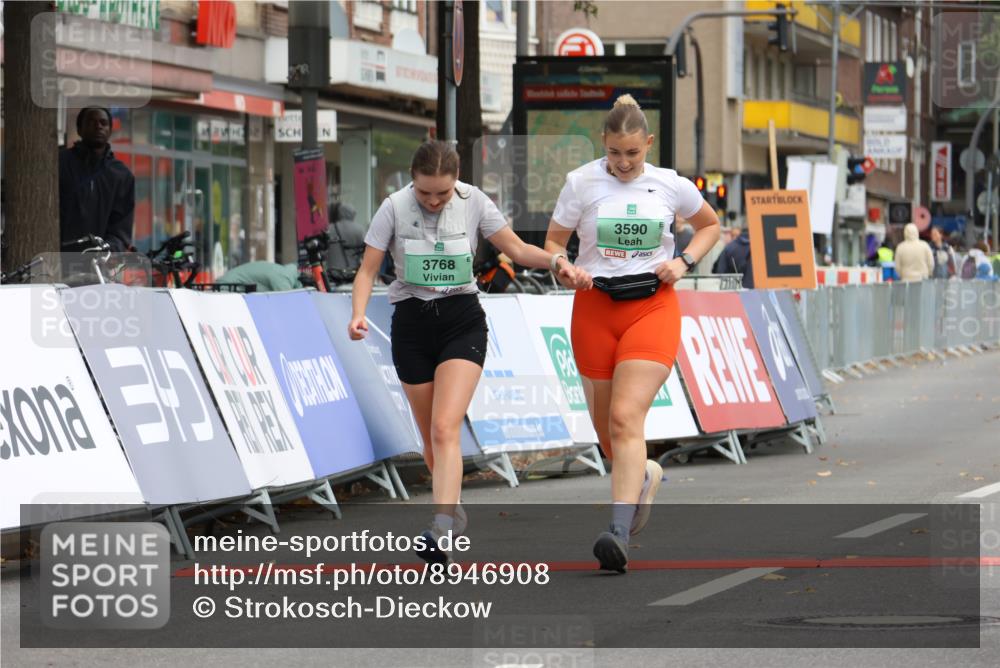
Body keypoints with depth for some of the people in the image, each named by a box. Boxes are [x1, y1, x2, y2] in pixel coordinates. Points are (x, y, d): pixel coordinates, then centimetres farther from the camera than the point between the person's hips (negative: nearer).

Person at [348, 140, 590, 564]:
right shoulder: (394, 208, -7)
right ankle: (453, 512, 31)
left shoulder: (473, 202, -5)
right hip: (411, 324, 1)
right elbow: (368, 269, -5)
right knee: (431, 438, 8)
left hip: (462, 321, -1)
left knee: (445, 429, -19)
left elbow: (516, 249, 3)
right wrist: (358, 315, -22)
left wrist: (556, 263, -14)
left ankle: (441, 532, -30)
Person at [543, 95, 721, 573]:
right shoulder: (581, 183, 0)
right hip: (595, 307, 2)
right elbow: (553, 241, 9)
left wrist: (684, 262, 1)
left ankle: (618, 534, -27)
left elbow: (710, 226, 19)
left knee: (626, 417, -19)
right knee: (605, 426, 9)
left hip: (652, 307, -2)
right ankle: (645, 476, 44)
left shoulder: (670, 186, 2)